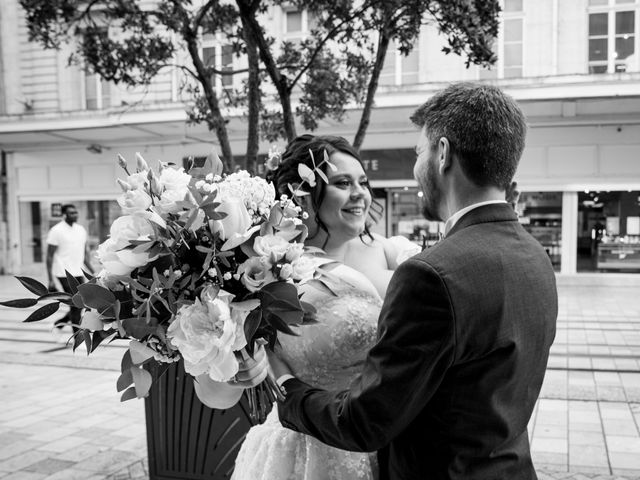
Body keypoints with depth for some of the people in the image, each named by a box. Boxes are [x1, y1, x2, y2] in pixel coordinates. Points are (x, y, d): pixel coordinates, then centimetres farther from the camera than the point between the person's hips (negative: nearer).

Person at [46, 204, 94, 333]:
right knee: (76, 306, -7)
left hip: (79, 274, 7)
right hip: (65, 275, -7)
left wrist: (93, 272, 11)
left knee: (77, 307, 9)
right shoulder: (56, 231, -8)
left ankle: (58, 324, 31)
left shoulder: (81, 229, 11)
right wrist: (51, 280, -11)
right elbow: (49, 256, -7)